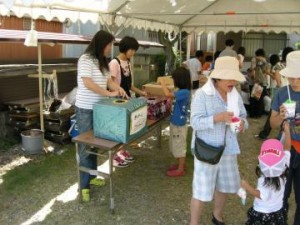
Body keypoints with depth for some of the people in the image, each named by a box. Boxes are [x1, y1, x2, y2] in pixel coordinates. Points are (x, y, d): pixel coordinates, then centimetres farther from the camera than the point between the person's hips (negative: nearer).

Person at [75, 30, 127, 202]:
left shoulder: (102, 61, 10)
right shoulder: (85, 59, -16)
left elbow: (108, 80, 12)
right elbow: (88, 83, -25)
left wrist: (118, 88, -7)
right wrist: (109, 93, -24)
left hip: (98, 108, 8)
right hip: (86, 109, -8)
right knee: (86, 146, 0)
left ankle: (92, 176, 31)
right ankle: (84, 185, 12)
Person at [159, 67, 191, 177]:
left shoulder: (184, 92, -24)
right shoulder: (182, 91, 4)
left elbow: (168, 94, -32)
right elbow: (170, 94, 17)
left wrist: (162, 83, -16)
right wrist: (165, 86, 2)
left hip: (179, 124, -9)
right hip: (176, 122, 9)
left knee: (180, 146, 4)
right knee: (177, 145, 21)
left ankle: (180, 170, 17)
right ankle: (181, 164, 36)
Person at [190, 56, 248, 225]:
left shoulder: (235, 95, 2)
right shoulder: (202, 94, -14)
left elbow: (243, 116, 10)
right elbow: (195, 122, -20)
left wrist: (242, 123, -14)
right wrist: (218, 118, -33)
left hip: (228, 149, 6)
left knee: (225, 185, 21)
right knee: (202, 190, 2)